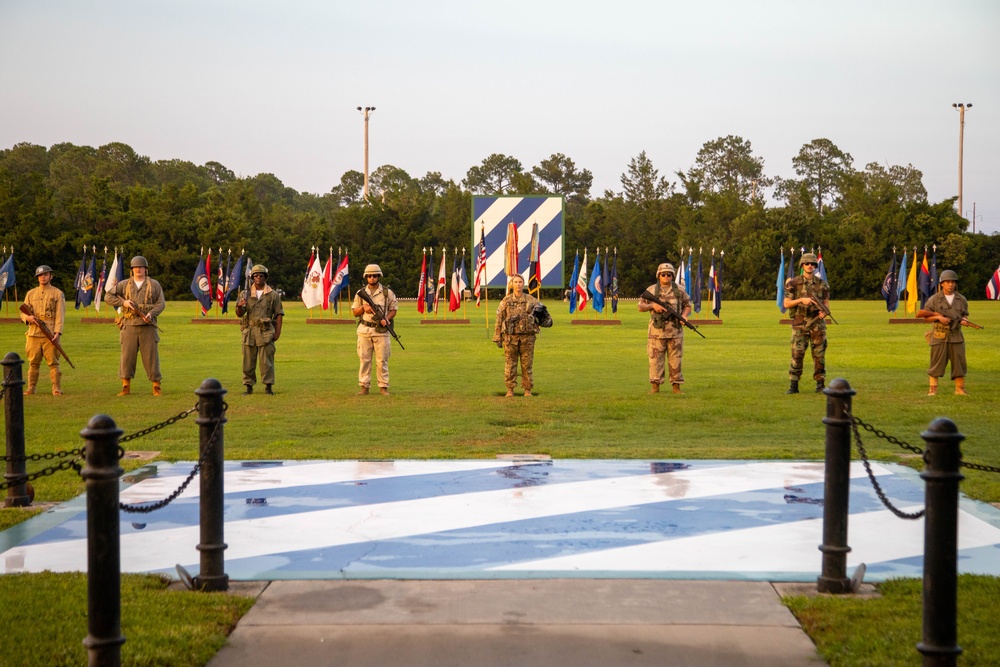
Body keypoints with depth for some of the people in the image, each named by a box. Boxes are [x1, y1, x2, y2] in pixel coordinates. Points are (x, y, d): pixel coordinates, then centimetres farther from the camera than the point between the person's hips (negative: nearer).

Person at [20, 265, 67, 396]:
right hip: (33, 334, 3)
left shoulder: (57, 293, 4)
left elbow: (60, 315, -3)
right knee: (33, 363, 6)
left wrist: (57, 332, -14)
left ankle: (56, 388, -1)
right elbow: (23, 313, 13)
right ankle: (31, 388, 12)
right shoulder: (31, 293, 14)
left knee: (53, 362, -4)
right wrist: (28, 317, -12)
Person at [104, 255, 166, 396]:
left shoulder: (154, 285, 7)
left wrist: (151, 313, -16)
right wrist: (123, 302, -8)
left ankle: (156, 387, 6)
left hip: (148, 326, -1)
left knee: (151, 356, -1)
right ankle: (126, 387, 7)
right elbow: (108, 297, 8)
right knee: (127, 356, -1)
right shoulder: (124, 284, 10)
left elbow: (161, 303, 2)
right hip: (129, 326, 1)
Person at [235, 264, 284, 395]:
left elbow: (279, 314, 4)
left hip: (266, 331, -2)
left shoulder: (273, 295, 6)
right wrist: (240, 306, -16)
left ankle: (268, 386, 4)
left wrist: (278, 332, -5)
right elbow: (239, 314, 7)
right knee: (248, 361, 3)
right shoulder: (245, 294, 10)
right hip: (249, 330, 2)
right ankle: (249, 386, 10)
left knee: (267, 361, -2)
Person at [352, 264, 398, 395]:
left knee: (382, 360, -1)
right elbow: (355, 312, 12)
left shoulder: (387, 292, 4)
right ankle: (364, 386, 7)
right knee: (364, 359, 2)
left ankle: (383, 387, 5)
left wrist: (386, 319, -12)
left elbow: (393, 309, 7)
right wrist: (363, 307, -9)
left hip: (381, 331, -2)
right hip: (364, 330, 2)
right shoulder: (361, 293, 9)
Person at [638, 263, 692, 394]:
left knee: (675, 359, 3)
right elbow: (640, 307, 6)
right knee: (655, 359, 0)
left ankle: (676, 386, 9)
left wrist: (684, 315, -7)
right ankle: (655, 386, 8)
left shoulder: (679, 291, 7)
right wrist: (653, 305, -12)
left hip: (675, 331, 1)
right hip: (656, 331, -1)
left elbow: (687, 305, 14)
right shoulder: (651, 290, 4)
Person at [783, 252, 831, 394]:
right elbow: (786, 304, -1)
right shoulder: (793, 283, 0)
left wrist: (824, 311, -12)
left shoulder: (822, 283, 6)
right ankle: (793, 385, -2)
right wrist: (801, 300, -16)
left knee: (819, 354, 3)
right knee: (797, 354, -6)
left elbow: (826, 302, 10)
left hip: (817, 323, 2)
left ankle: (820, 384, 12)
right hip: (799, 323, -2)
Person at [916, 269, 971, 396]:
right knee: (936, 363, 0)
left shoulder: (961, 299, 7)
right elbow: (925, 316, 1)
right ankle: (933, 389, 6)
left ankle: (960, 388, 13)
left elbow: (965, 314, 18)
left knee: (959, 363, 4)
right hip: (939, 337, -2)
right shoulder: (934, 299, -1)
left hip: (956, 337, 3)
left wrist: (964, 320, -5)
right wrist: (939, 317, -14)